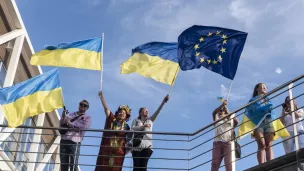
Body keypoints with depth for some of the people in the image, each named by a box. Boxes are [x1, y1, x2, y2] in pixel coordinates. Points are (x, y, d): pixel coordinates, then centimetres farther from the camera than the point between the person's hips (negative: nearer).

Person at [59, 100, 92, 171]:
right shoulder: (70, 115, 22)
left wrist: (70, 124, -6)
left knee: (73, 164, -10)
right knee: (63, 163, 5)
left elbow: (84, 126, -9)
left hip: (75, 142, -4)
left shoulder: (87, 118, 11)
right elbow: (61, 124, 16)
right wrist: (63, 117, -5)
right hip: (64, 141, 4)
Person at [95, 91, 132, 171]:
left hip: (118, 151, 1)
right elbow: (106, 108, -5)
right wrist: (101, 96, -14)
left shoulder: (126, 126, 7)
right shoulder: (111, 119, 4)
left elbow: (127, 140, 10)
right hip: (106, 149, -1)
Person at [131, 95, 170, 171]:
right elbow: (133, 129, -1)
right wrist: (143, 126, -11)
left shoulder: (150, 120, 21)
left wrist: (164, 101, 2)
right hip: (136, 146, -1)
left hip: (147, 146, 1)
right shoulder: (136, 120, 17)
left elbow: (158, 111, 11)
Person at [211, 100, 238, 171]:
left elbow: (236, 121, 3)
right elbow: (214, 113, 5)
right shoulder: (217, 120, 24)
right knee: (215, 163, -11)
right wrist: (222, 105, -6)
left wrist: (228, 113, 7)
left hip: (227, 143, 0)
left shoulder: (230, 121, 25)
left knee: (228, 163, -12)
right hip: (217, 142, 0)